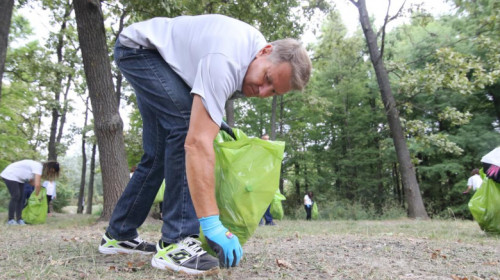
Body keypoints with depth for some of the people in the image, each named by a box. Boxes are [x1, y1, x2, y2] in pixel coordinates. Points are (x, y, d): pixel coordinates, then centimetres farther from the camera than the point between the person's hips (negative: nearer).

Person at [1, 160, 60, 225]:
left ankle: (19, 219, 2)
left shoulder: (39, 167, 1)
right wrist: (37, 196, -20)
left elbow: (34, 182, -2)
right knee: (15, 197, -14)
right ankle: (11, 220, -9)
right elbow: (37, 184, -32)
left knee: (21, 198, 2)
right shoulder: (38, 167, -29)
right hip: (10, 175, -9)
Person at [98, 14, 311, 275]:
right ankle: (176, 241, -25)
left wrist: (213, 117, 2)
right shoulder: (224, 61, -38)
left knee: (159, 154, 5)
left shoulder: (256, 46, -9)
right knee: (187, 124, -30)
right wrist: (211, 224, -46)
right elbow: (197, 142, -46)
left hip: (163, 57, 9)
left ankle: (118, 234, 17)